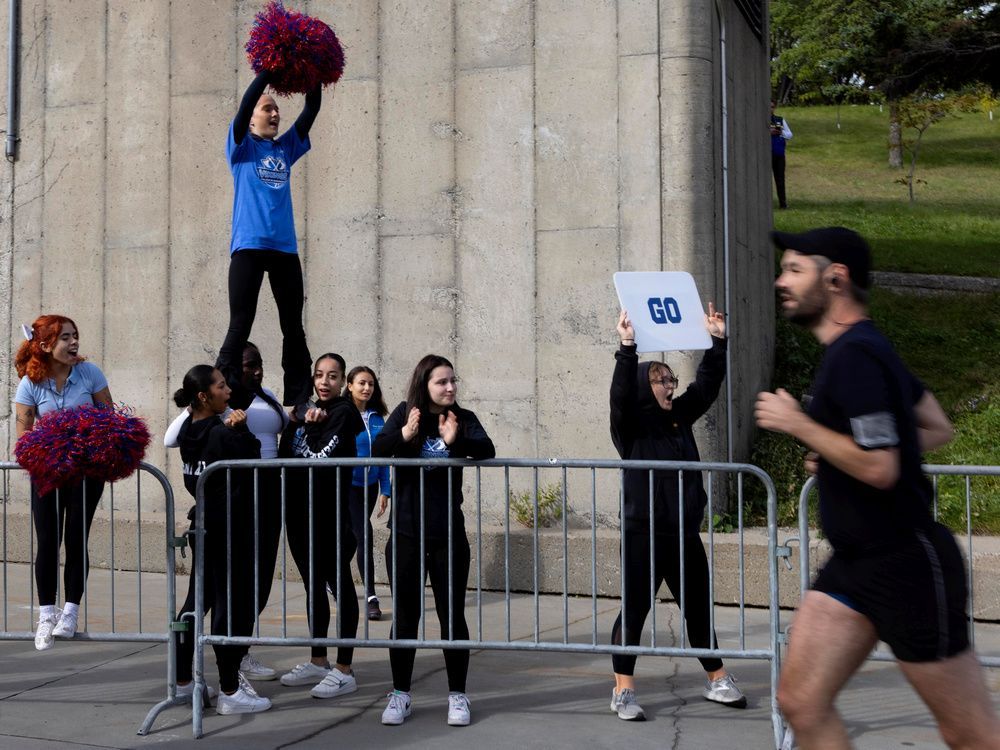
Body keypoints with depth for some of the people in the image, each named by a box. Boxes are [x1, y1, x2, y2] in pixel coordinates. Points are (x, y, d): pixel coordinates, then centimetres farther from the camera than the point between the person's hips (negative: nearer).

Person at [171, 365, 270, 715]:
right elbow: (252, 459, -13)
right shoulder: (223, 435, -19)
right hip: (230, 528, -9)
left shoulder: (188, 431, 5)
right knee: (232, 605, -3)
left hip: (202, 525, 9)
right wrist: (240, 429, -4)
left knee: (197, 600, 17)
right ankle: (230, 691, 0)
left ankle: (182, 680, 26)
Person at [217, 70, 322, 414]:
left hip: (285, 249, 5)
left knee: (294, 328, 6)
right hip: (249, 247, -5)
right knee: (239, 327, -7)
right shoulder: (242, 146, 7)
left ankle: (300, 401, 10)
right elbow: (244, 104, -10)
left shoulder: (286, 148, 18)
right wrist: (268, 68, -13)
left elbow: (311, 111, 12)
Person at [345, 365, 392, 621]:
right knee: (364, 536, -12)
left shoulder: (377, 418, 6)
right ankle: (371, 596, -9)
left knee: (351, 537, 15)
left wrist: (385, 490, 5)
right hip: (348, 485, -5)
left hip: (369, 486, 5)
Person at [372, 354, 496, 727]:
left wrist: (456, 441, -38)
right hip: (405, 532, 0)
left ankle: (457, 695, 16)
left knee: (452, 614, 4)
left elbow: (487, 450, -19)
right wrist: (404, 435, -35)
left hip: (448, 533, 0)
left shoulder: (463, 418, -2)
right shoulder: (404, 413, -1)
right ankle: (400, 693, 20)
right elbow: (378, 449, -15)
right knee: (405, 615, 8)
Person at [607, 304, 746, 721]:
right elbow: (622, 393, -24)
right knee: (633, 612, 0)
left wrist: (717, 341, -1)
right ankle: (623, 692, 7)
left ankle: (717, 681, 27)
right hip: (643, 534, -6)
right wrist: (627, 347, -33)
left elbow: (707, 385, 7)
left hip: (685, 533, 6)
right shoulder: (630, 425, -6)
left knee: (699, 609, 15)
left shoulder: (680, 417, 11)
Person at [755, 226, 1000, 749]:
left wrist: (798, 423, -16)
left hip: (908, 568, -10)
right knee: (801, 701, 5)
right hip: (855, 566, 10)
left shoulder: (854, 357, -20)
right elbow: (937, 429, 19)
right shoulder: (863, 347, 11)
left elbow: (879, 468, -27)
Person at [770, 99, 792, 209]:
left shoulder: (781, 120, 12)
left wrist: (781, 132, -10)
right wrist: (768, 132, -21)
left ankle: (782, 202, 7)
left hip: (779, 154, 3)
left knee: (780, 179, 4)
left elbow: (789, 135, 10)